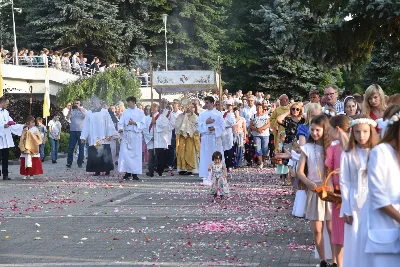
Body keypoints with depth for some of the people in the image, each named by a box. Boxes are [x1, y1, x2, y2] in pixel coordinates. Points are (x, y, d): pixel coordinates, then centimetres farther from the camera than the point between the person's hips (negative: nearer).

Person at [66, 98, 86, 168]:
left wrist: (79, 109, -16)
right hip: (73, 131, 1)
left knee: (81, 148, 2)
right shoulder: (71, 110, 10)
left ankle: (80, 162, 8)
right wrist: (70, 110, -11)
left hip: (81, 131, -1)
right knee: (71, 147, -3)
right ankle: (69, 162, -1)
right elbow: (67, 118, -2)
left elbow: (85, 116, -11)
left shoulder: (83, 110, 8)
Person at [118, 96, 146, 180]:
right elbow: (121, 122, 6)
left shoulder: (140, 112, 6)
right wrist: (120, 128, -14)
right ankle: (127, 172, 0)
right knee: (125, 154, -6)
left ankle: (135, 173, 3)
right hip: (126, 135, 2)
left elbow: (143, 124, 1)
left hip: (136, 135, -2)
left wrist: (135, 123, -14)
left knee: (136, 154, -2)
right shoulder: (125, 112, 12)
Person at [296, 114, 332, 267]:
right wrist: (309, 183, -17)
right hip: (314, 190, 1)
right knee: (317, 229, 3)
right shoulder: (307, 148, 0)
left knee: (331, 229, 3)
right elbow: (300, 171, -1)